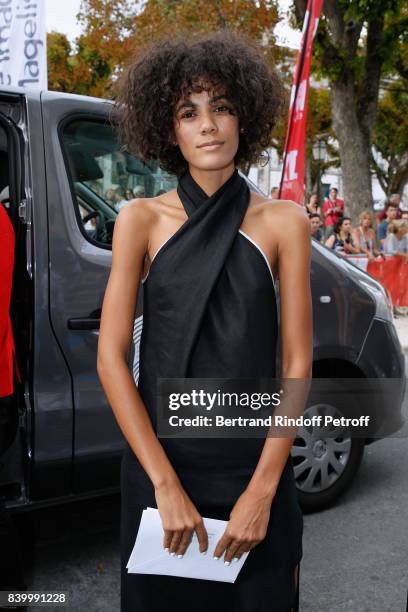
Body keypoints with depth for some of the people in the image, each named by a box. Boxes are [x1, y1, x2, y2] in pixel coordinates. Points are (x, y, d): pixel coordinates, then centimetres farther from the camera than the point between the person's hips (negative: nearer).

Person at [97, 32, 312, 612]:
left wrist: (262, 491, -11)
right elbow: (110, 357, -7)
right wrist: (166, 486, -13)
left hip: (255, 469, 0)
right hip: (159, 462, 1)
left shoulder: (282, 222, -3)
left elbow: (297, 363, -4)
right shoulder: (142, 220, -3)